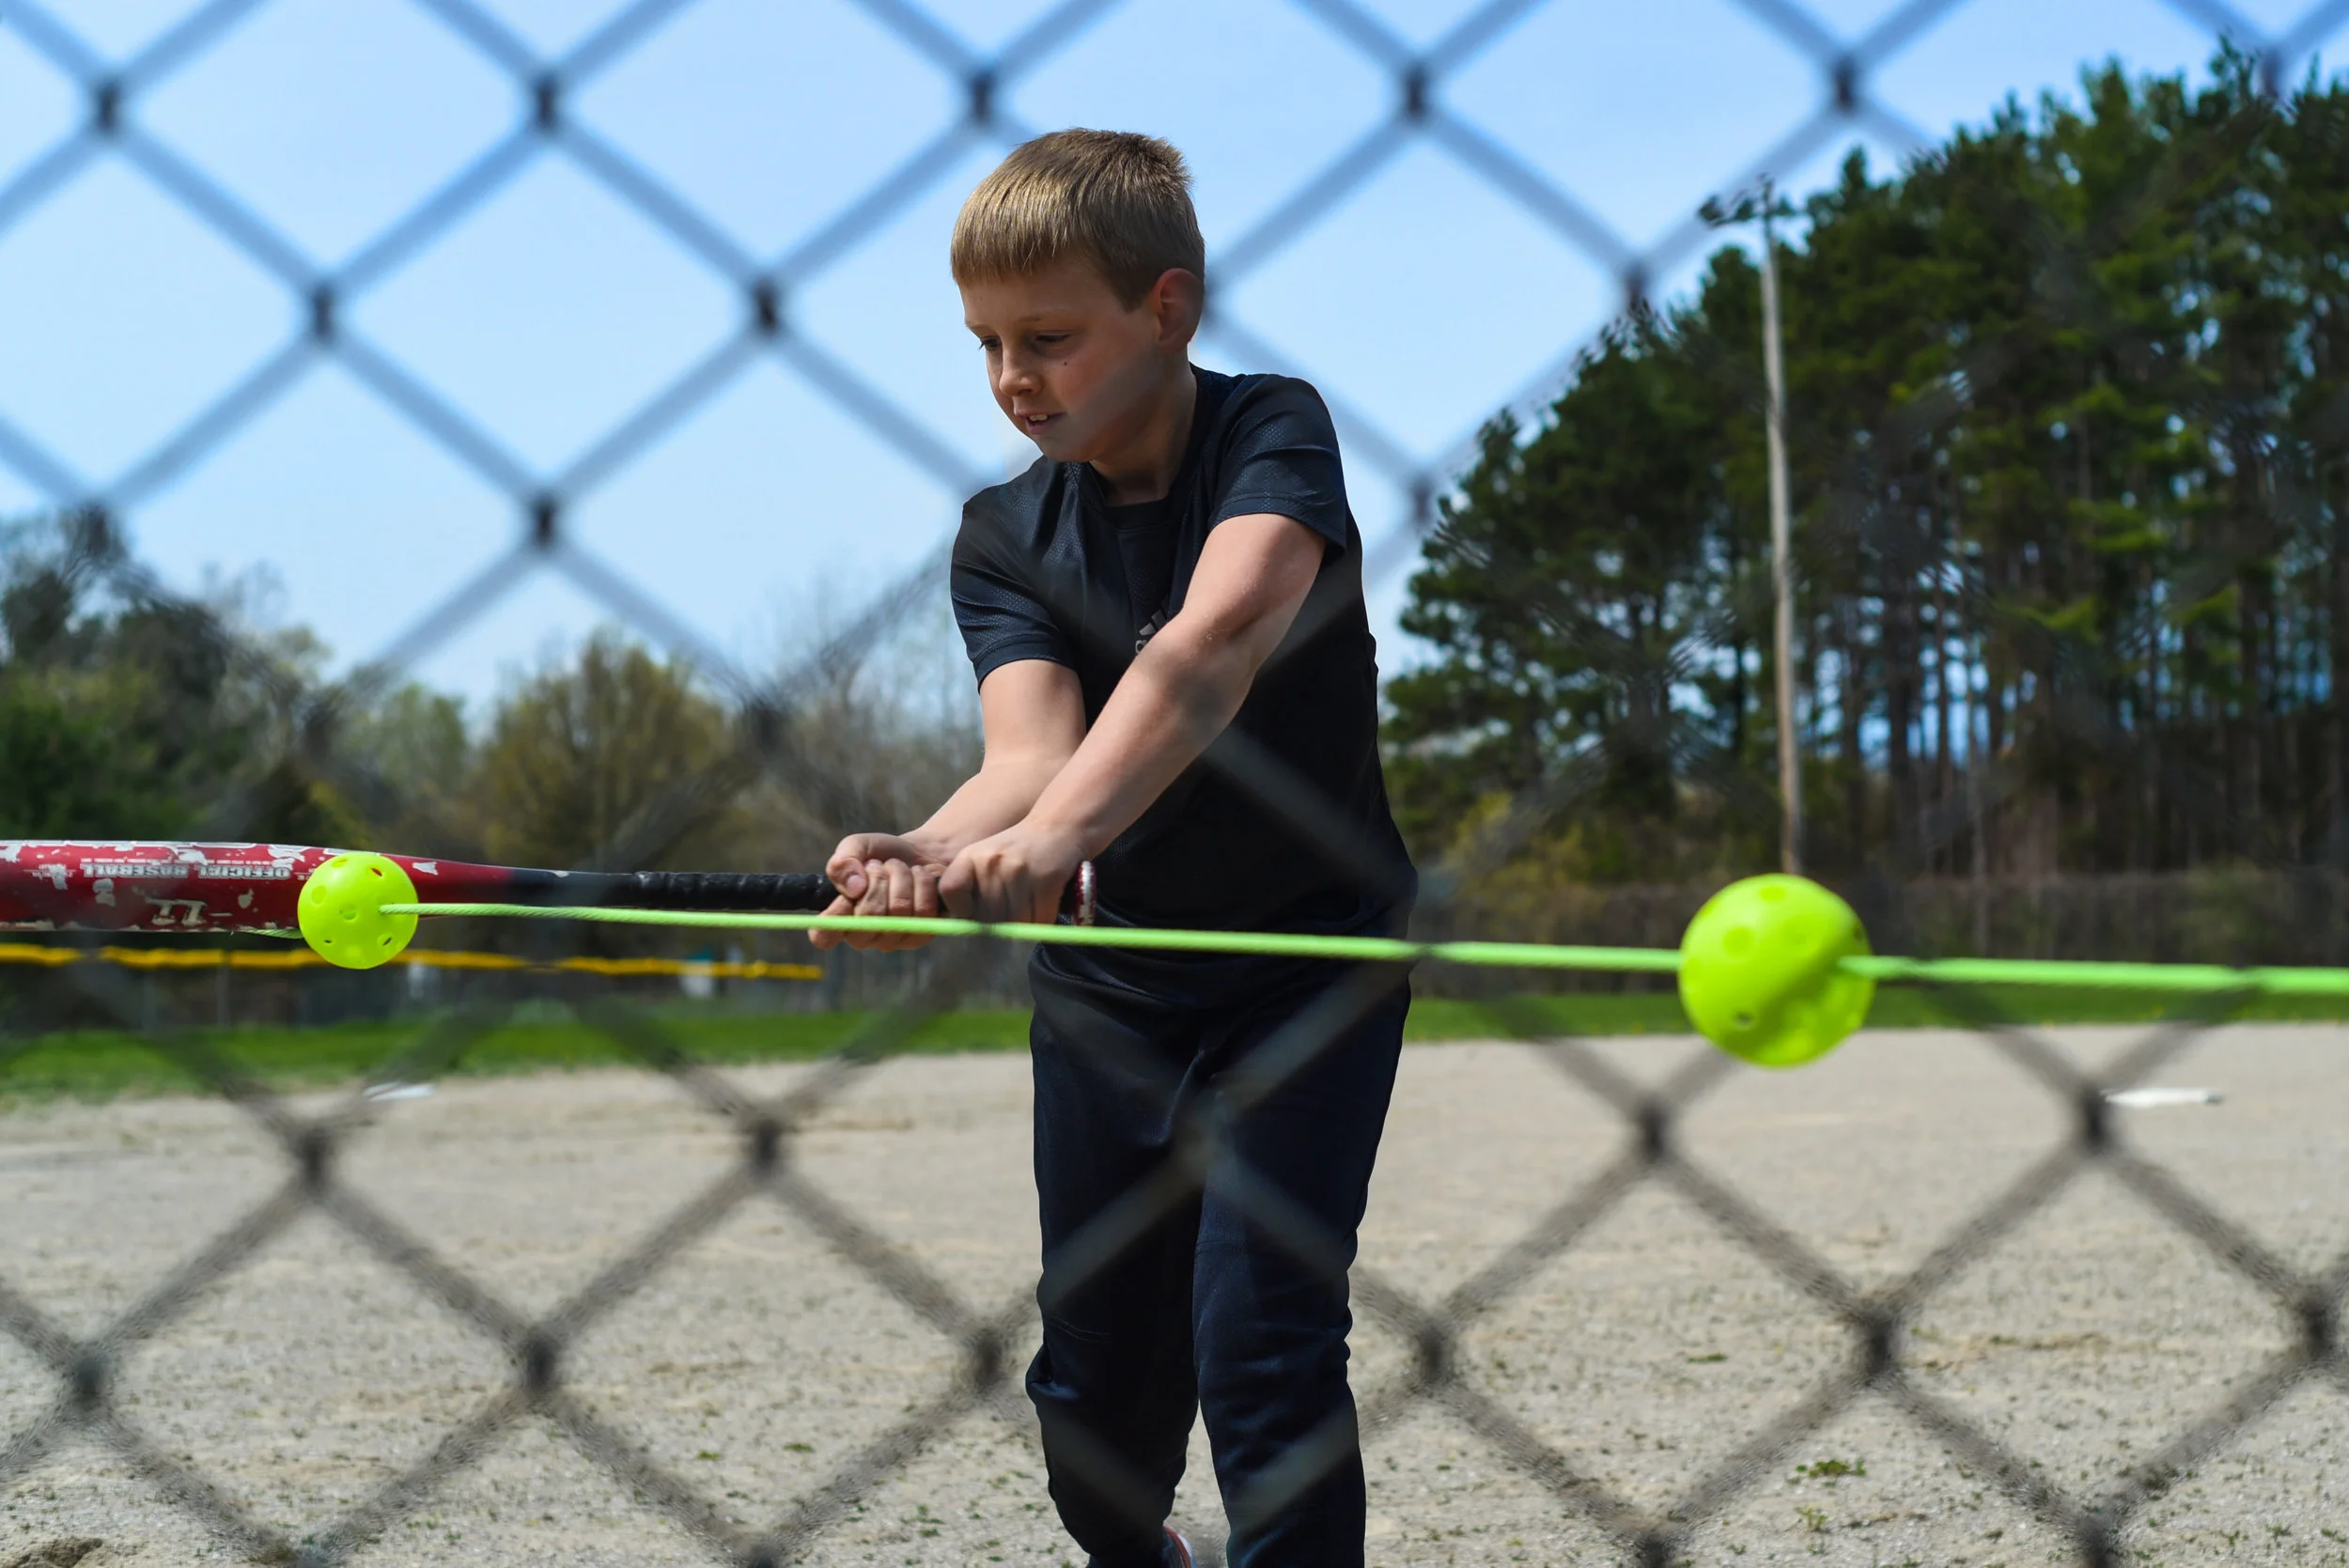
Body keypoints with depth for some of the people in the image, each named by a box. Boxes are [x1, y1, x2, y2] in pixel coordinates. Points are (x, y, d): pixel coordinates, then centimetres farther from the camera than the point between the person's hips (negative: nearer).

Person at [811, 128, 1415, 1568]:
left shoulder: (1275, 431, -18)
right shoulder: (1004, 541, -7)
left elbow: (1221, 633, -38)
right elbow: (1030, 754, -24)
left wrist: (1053, 830, -54)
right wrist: (931, 854, -48)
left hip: (1314, 950, -3)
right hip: (1111, 977, 4)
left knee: (1261, 1336, -18)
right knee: (1101, 1379, 9)